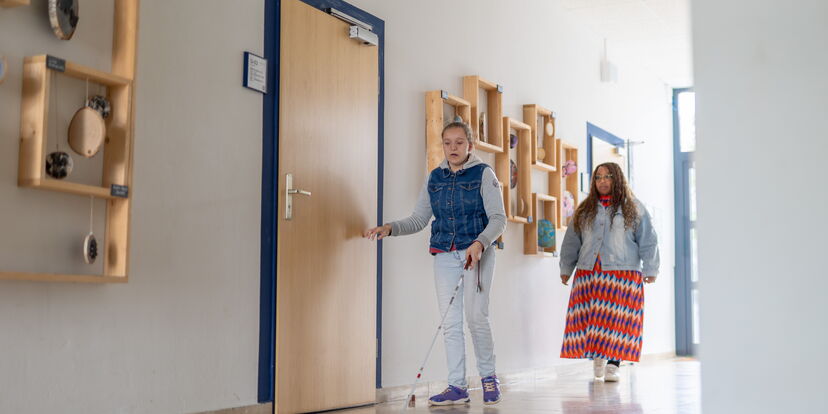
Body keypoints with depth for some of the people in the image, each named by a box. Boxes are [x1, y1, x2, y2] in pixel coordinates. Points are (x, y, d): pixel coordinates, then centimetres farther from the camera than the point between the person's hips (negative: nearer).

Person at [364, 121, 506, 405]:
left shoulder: (483, 174, -1)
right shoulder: (434, 178, 11)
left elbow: (498, 218, -7)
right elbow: (418, 220, 12)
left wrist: (480, 243, -23)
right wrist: (390, 229, -5)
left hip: (477, 252, -4)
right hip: (444, 256, 4)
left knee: (476, 317, -10)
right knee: (450, 323, 1)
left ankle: (488, 377, 12)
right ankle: (457, 387, 7)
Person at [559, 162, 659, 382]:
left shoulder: (633, 208, 7)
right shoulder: (585, 210, 16)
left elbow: (648, 241, 5)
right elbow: (571, 241, 19)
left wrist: (650, 270, 0)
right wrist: (566, 269, 19)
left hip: (622, 273, -3)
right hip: (588, 273, 3)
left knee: (617, 320, -6)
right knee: (590, 319, -1)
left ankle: (613, 365, -2)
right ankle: (597, 356, 18)